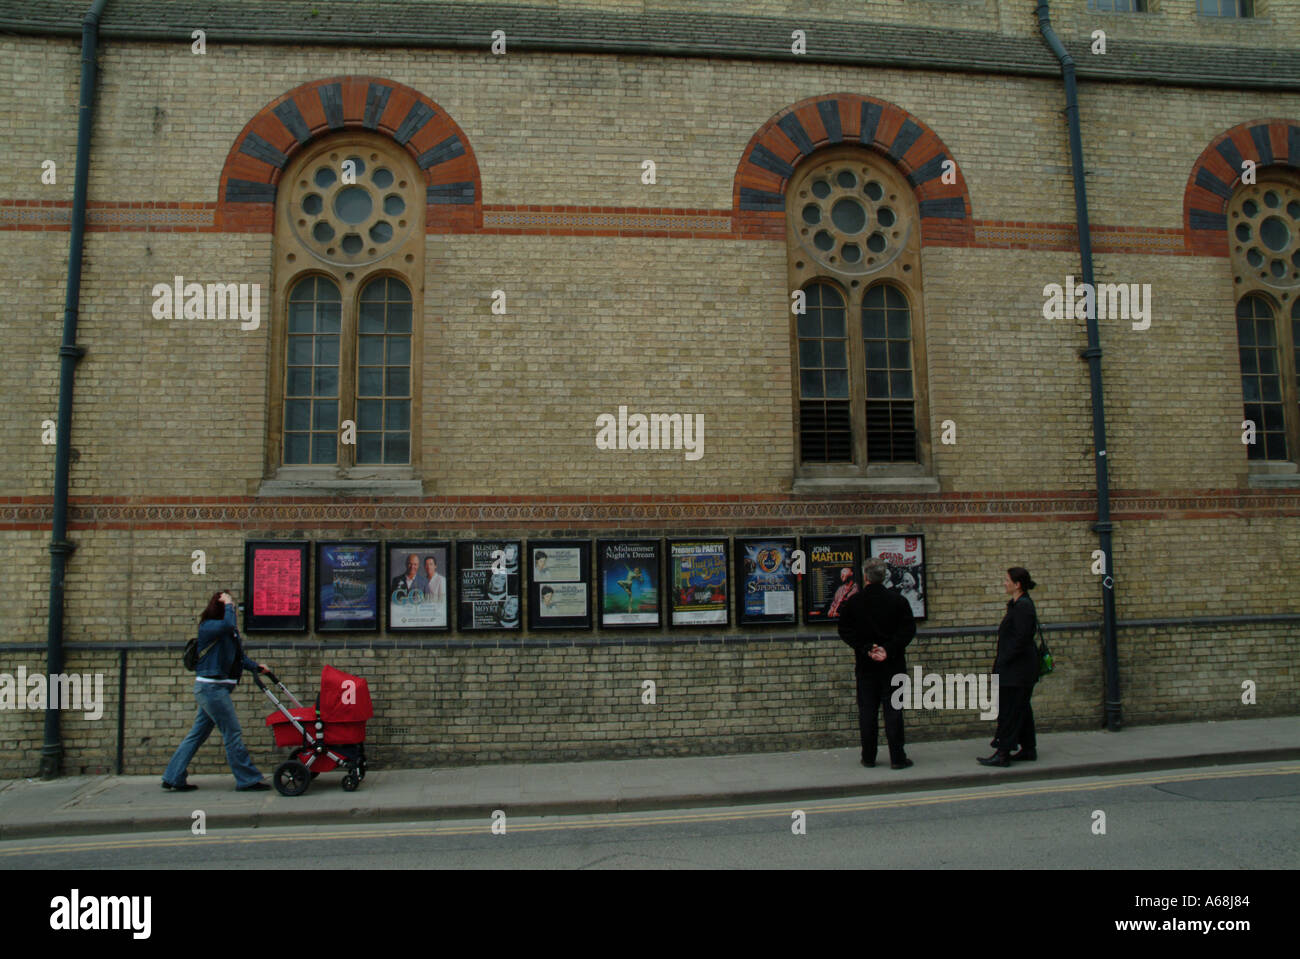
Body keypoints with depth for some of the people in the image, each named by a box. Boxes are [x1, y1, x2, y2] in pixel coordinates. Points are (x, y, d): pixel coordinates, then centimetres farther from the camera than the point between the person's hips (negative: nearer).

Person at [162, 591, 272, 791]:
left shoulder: (228, 631, 16)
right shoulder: (208, 626, -12)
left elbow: (239, 658, 21)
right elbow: (228, 625, -35)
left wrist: (257, 667, 7)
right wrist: (228, 605, -19)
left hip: (214, 688, 9)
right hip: (211, 687, -9)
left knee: (198, 733, 14)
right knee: (232, 732, -5)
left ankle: (173, 777, 21)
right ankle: (248, 779, 1)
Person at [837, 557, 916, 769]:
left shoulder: (852, 602, -2)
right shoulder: (898, 601, -3)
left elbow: (845, 631, -5)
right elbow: (909, 629, -8)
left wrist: (866, 649, -8)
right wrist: (889, 650, -12)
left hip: (865, 664, 1)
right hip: (892, 664, -1)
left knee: (867, 711, 8)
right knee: (893, 710, 4)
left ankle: (868, 757, 13)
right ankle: (897, 758, 5)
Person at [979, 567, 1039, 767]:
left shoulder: (1023, 606, -18)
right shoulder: (1017, 605, 13)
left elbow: (1021, 639, -23)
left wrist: (1003, 662, -17)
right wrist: (1000, 663, 15)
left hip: (1016, 670, -10)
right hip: (1015, 670, 10)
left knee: (1009, 710, -6)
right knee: (1021, 708, 15)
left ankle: (1003, 753, -2)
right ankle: (1029, 750, 23)